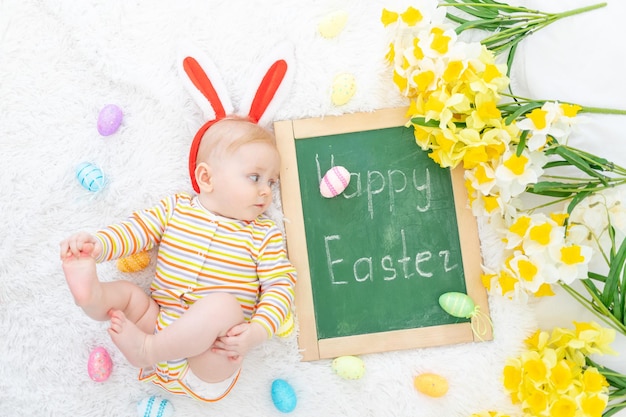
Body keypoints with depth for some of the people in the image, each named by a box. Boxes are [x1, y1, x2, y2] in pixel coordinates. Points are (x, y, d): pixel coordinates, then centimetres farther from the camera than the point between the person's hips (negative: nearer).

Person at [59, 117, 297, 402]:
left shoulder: (264, 236, 1)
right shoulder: (176, 208, 8)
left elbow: (281, 284, -5)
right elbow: (137, 230, 3)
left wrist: (258, 332, -21)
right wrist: (97, 245, -19)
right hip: (159, 323, 4)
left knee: (223, 304, -32)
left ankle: (147, 350, -26)